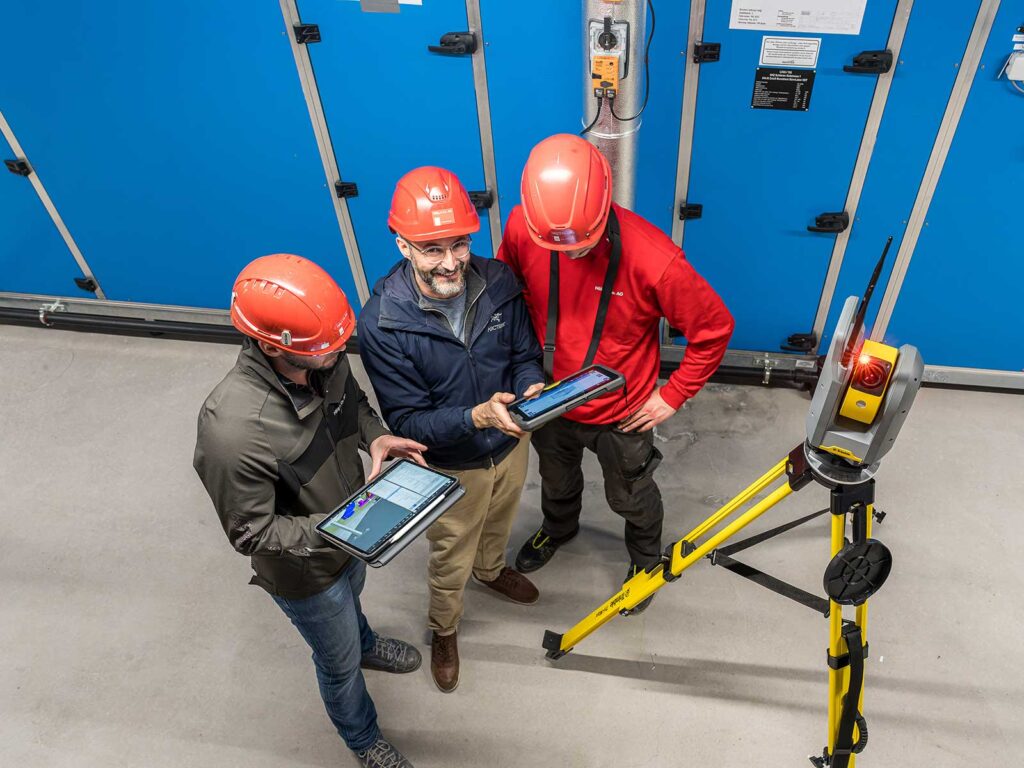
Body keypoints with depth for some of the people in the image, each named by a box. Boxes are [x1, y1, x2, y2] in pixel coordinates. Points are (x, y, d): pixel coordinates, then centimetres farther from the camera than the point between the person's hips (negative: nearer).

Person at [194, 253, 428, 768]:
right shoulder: (233, 431, -41)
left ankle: (363, 643, 74)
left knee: (352, 596, 38)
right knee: (340, 661, 23)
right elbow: (252, 533, -27)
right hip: (304, 571, -5)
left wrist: (375, 436, -19)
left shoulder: (323, 359, -23)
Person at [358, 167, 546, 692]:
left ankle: (491, 571, 69)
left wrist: (531, 387, -29)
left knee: (498, 526, 34)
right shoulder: (382, 323, -29)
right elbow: (406, 422, -26)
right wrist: (475, 417, -42)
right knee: (451, 560, 22)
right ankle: (443, 630, 55)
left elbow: (525, 354, -6)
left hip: (511, 446, 4)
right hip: (451, 467, -3)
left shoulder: (498, 282, -19)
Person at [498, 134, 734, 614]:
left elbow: (714, 329, -18)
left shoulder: (653, 258, -34)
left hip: (622, 415, -3)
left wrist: (673, 395, -13)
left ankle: (646, 561, 58)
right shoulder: (522, 227, -23)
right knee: (556, 480, 31)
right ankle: (557, 529, 66)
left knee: (631, 498, 24)